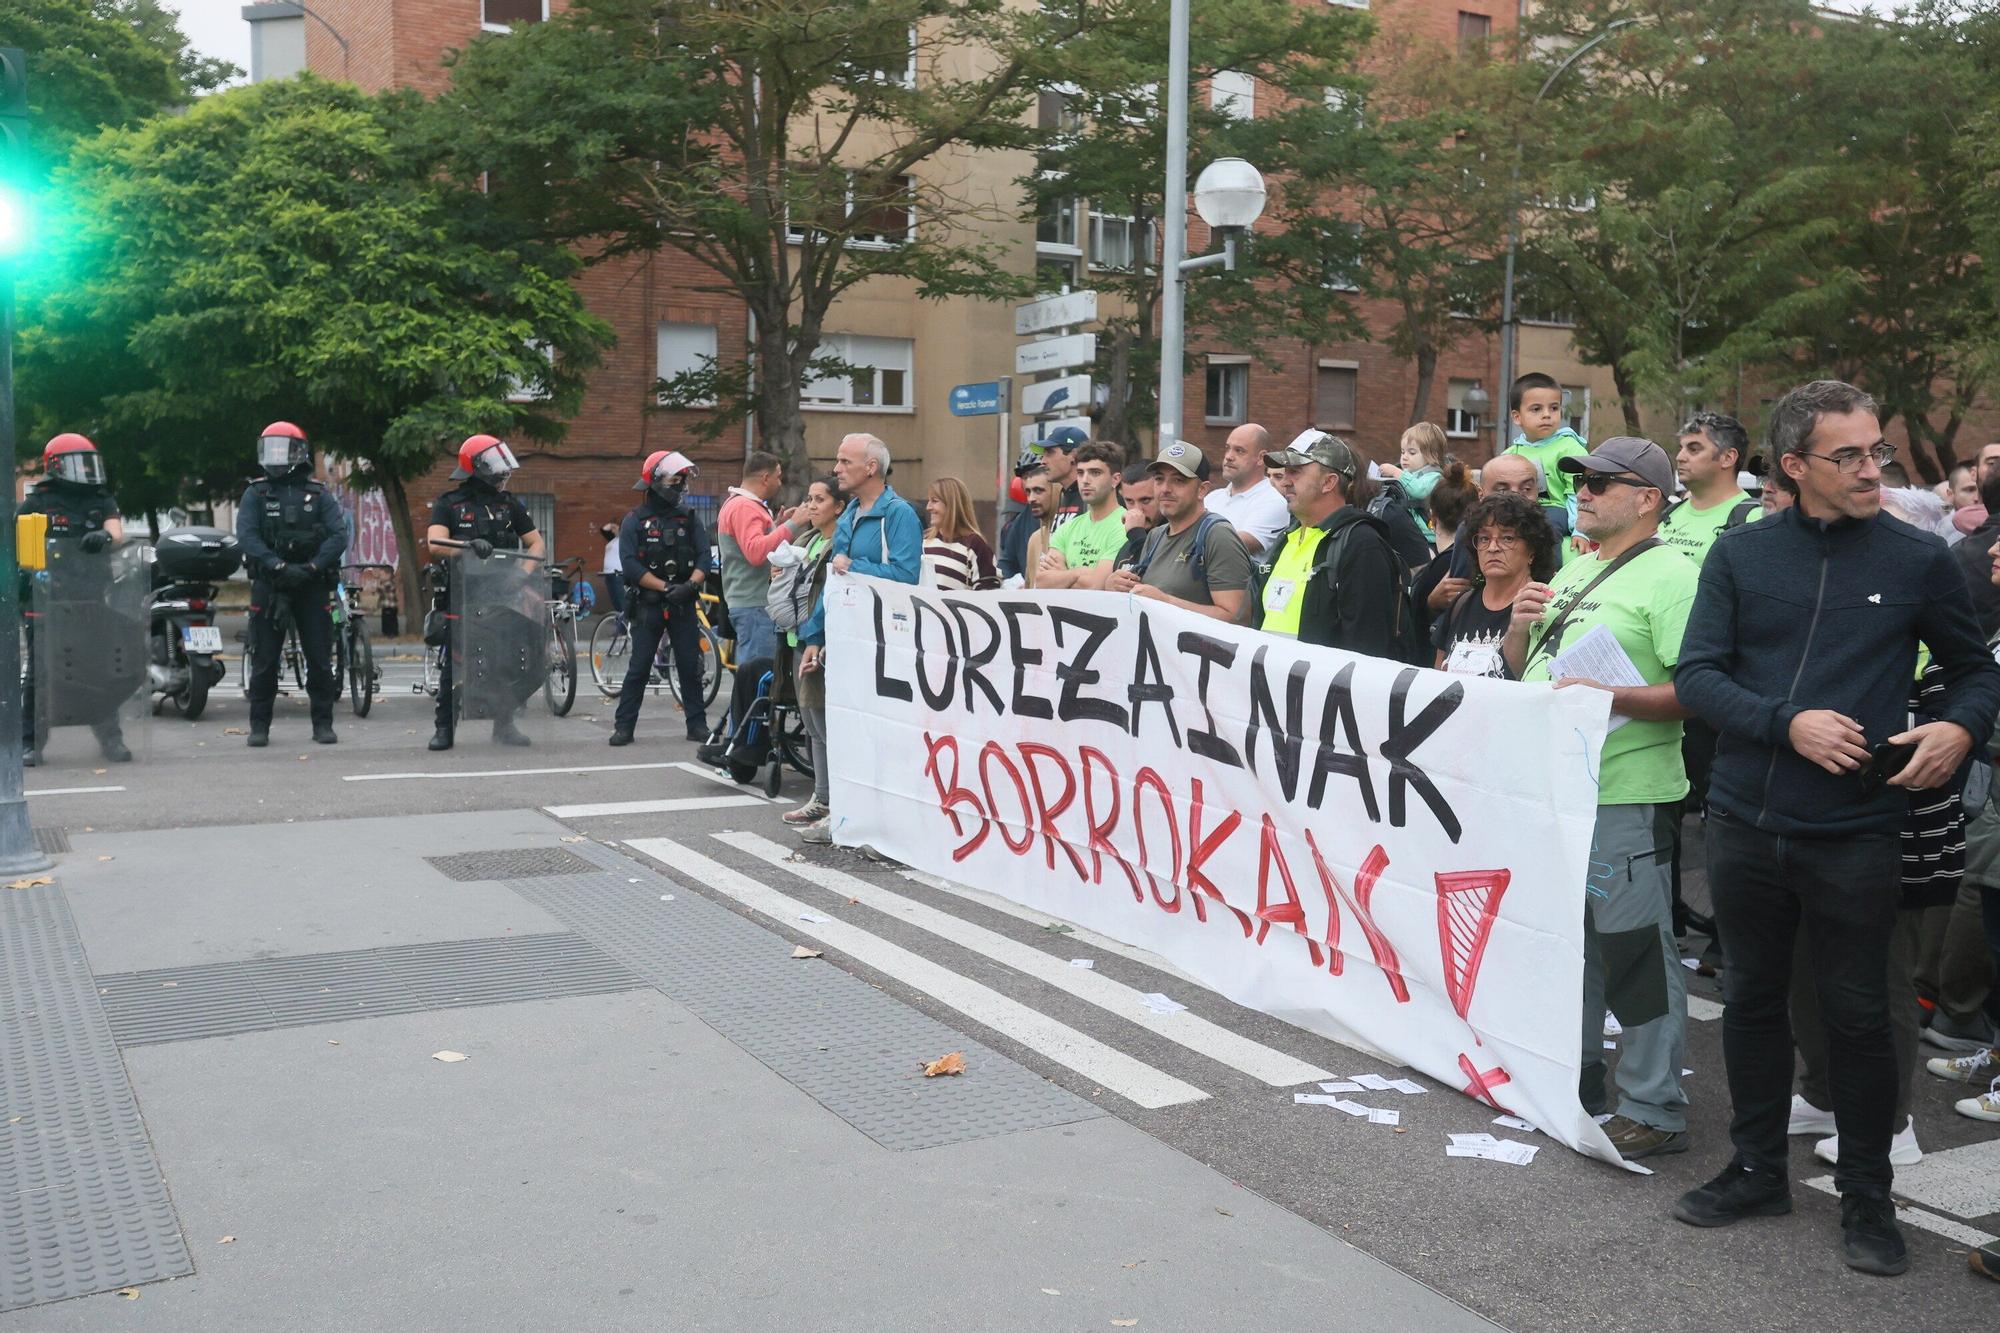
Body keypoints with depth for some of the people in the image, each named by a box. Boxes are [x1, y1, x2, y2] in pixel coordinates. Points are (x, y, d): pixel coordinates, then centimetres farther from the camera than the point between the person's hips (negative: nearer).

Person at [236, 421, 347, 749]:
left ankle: (323, 723, 10)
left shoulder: (319, 495, 7)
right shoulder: (255, 494, 6)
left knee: (320, 660, 2)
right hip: (268, 586, 0)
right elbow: (246, 536, -7)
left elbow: (339, 535, -4)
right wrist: (279, 567, -20)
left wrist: (312, 567, -17)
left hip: (312, 586, 0)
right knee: (264, 661, 2)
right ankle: (260, 725, 9)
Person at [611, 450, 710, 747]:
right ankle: (623, 726, 5)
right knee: (639, 667, 0)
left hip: (684, 603, 2)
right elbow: (630, 565, -10)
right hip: (648, 603, -2)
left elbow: (704, 558, 2)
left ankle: (697, 724, 11)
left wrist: (690, 584, -17)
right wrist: (666, 587, -16)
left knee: (690, 666, 4)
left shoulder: (689, 518, 8)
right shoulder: (635, 521, 0)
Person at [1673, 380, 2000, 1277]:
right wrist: (1788, 722, -17)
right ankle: (1758, 1170, 32)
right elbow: (1696, 673, -3)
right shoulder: (1741, 554, 1)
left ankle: (1866, 1198, 24)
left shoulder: (1918, 559, -1)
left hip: (1855, 831, -2)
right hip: (1745, 821, 2)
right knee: (1751, 998, 14)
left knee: (1857, 1016, 6)